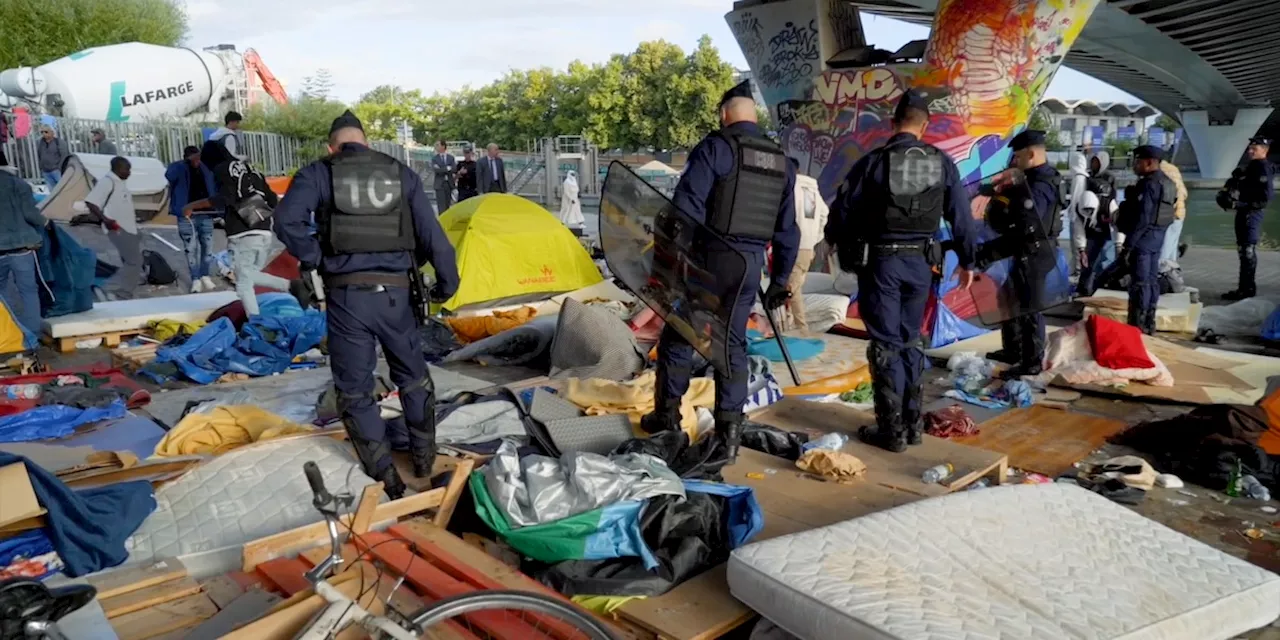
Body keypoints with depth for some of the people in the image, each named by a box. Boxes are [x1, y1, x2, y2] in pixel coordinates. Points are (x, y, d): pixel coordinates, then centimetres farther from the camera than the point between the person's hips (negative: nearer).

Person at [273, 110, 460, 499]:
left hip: (346, 295, -2)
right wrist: (448, 281, 10)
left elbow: (287, 221, -15)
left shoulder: (317, 174, 1)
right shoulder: (402, 174, 7)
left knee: (355, 390, 11)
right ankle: (424, 460, 33)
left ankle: (385, 478, 13)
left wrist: (315, 258, -2)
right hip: (395, 293, 2)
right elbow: (432, 233, 2)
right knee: (413, 377, 22)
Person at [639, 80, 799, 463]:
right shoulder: (782, 162, 12)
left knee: (679, 337, 11)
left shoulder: (714, 148, -7)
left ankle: (667, 417, 23)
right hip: (751, 263, 5)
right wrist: (780, 280, 20)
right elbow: (787, 231, 15)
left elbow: (686, 208, -15)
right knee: (733, 345, 11)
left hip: (709, 258, -5)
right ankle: (729, 431, 10)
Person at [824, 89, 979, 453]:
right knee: (910, 341, 16)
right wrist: (966, 261, 20)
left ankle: (892, 431, 5)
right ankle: (913, 424, 21)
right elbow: (962, 217, 7)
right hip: (920, 263, 4)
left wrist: (833, 240, 19)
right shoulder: (943, 164, 2)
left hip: (880, 261, -4)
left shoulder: (874, 161, -9)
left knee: (886, 345, 2)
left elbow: (843, 208, -2)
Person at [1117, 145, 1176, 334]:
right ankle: (1149, 324, 22)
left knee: (1139, 282, -5)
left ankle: (1137, 326, -1)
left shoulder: (1149, 184, -18)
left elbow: (1142, 218, -23)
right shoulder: (1167, 182, 13)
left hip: (1144, 236, -10)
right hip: (1158, 235, 10)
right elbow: (1156, 211, 15)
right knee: (1151, 280, 14)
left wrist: (1128, 244, -21)